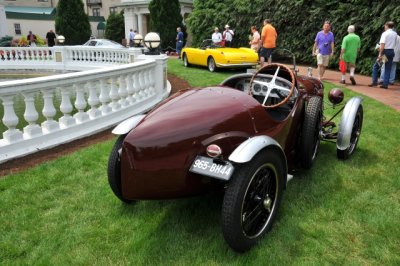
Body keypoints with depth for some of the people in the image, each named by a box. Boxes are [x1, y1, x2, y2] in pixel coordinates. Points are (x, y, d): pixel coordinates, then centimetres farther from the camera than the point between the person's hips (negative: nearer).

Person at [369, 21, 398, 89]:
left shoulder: (385, 33, -10)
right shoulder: (395, 34, 10)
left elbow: (383, 44, -19)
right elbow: (394, 44, 12)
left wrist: (380, 54, -21)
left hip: (385, 51, -6)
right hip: (392, 51, 6)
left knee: (375, 66, 6)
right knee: (388, 69, 8)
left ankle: (374, 82, 1)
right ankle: (385, 84, 7)